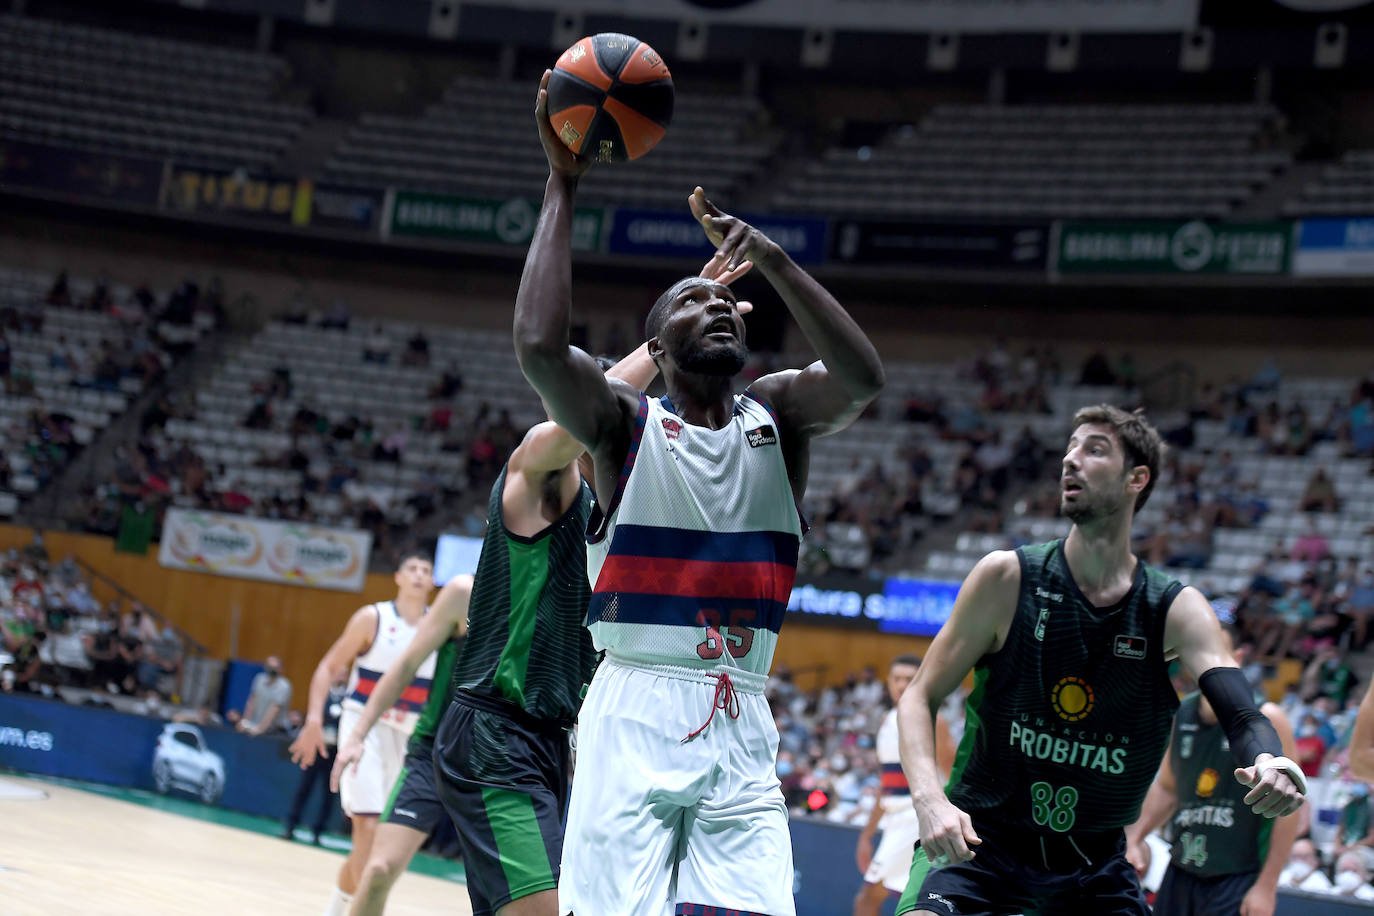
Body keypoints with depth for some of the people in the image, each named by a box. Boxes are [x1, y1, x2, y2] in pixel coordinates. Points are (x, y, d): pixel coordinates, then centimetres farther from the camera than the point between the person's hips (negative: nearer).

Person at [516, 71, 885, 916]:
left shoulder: (777, 418, 11)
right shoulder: (626, 422, 2)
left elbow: (864, 376, -10)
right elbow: (539, 344, -18)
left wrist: (772, 260, -18)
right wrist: (563, 184, -11)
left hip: (741, 729, 3)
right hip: (636, 714, -3)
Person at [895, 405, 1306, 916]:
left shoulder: (1178, 612, -5)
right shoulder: (1007, 578, -8)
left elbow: (1241, 715, -19)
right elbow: (921, 696, -5)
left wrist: (1268, 762, -44)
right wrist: (929, 797, -24)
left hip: (1094, 864, 2)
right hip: (979, 840, -2)